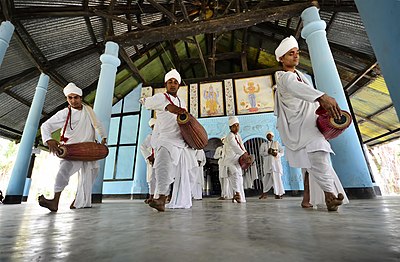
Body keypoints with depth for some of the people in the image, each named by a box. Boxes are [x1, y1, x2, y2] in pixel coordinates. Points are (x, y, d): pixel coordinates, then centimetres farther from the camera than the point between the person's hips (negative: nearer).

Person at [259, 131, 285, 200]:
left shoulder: (277, 143, 15)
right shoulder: (263, 144, 14)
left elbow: (282, 152, 9)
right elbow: (261, 153, 1)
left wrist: (277, 154, -11)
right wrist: (267, 152, -15)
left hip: (276, 163, 0)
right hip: (268, 163, 0)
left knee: (277, 177, -6)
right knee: (267, 178, 0)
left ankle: (278, 194, 4)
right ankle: (264, 193, 12)